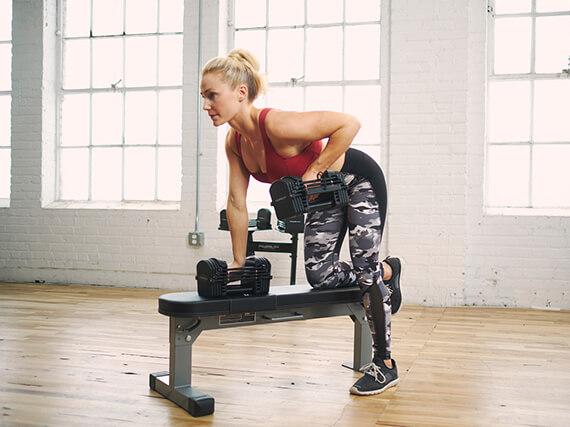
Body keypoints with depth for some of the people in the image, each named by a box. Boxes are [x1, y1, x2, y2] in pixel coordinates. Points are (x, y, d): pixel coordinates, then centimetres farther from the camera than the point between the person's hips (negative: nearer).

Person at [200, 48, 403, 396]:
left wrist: (314, 171, -30)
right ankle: (387, 272, 31)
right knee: (319, 275, 4)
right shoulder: (234, 141, -10)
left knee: (365, 269, -7)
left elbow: (349, 124, -33)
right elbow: (237, 204, -4)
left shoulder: (277, 125, -35)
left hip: (359, 181, -7)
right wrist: (239, 263, -2)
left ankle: (385, 365, 7)